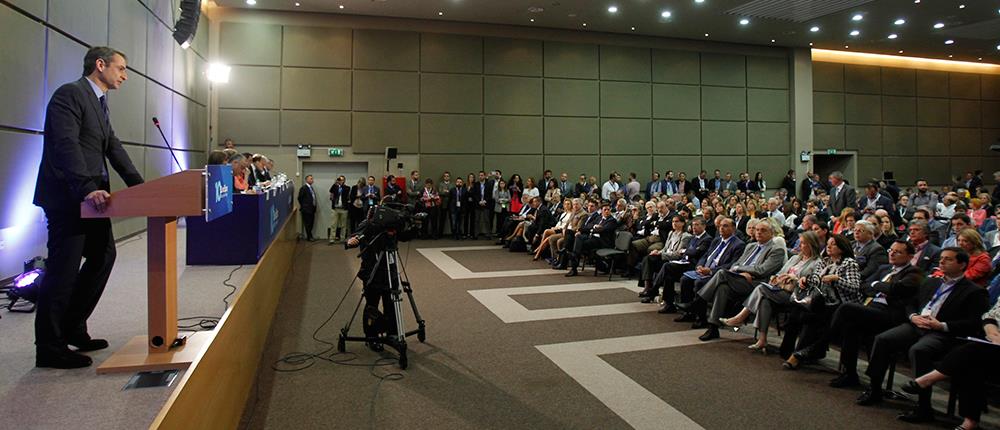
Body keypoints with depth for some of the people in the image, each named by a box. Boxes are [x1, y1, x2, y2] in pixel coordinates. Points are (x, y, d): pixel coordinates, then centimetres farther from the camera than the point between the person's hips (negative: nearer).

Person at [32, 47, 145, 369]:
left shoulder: (99, 103, 18)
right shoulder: (69, 94, -11)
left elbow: (114, 149, 17)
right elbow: (66, 146, -22)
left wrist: (142, 188, 8)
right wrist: (87, 189, -32)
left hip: (90, 197, 10)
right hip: (68, 197, -10)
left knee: (103, 257, 13)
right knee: (63, 268, -3)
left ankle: (72, 328, 26)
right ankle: (49, 347, 8)